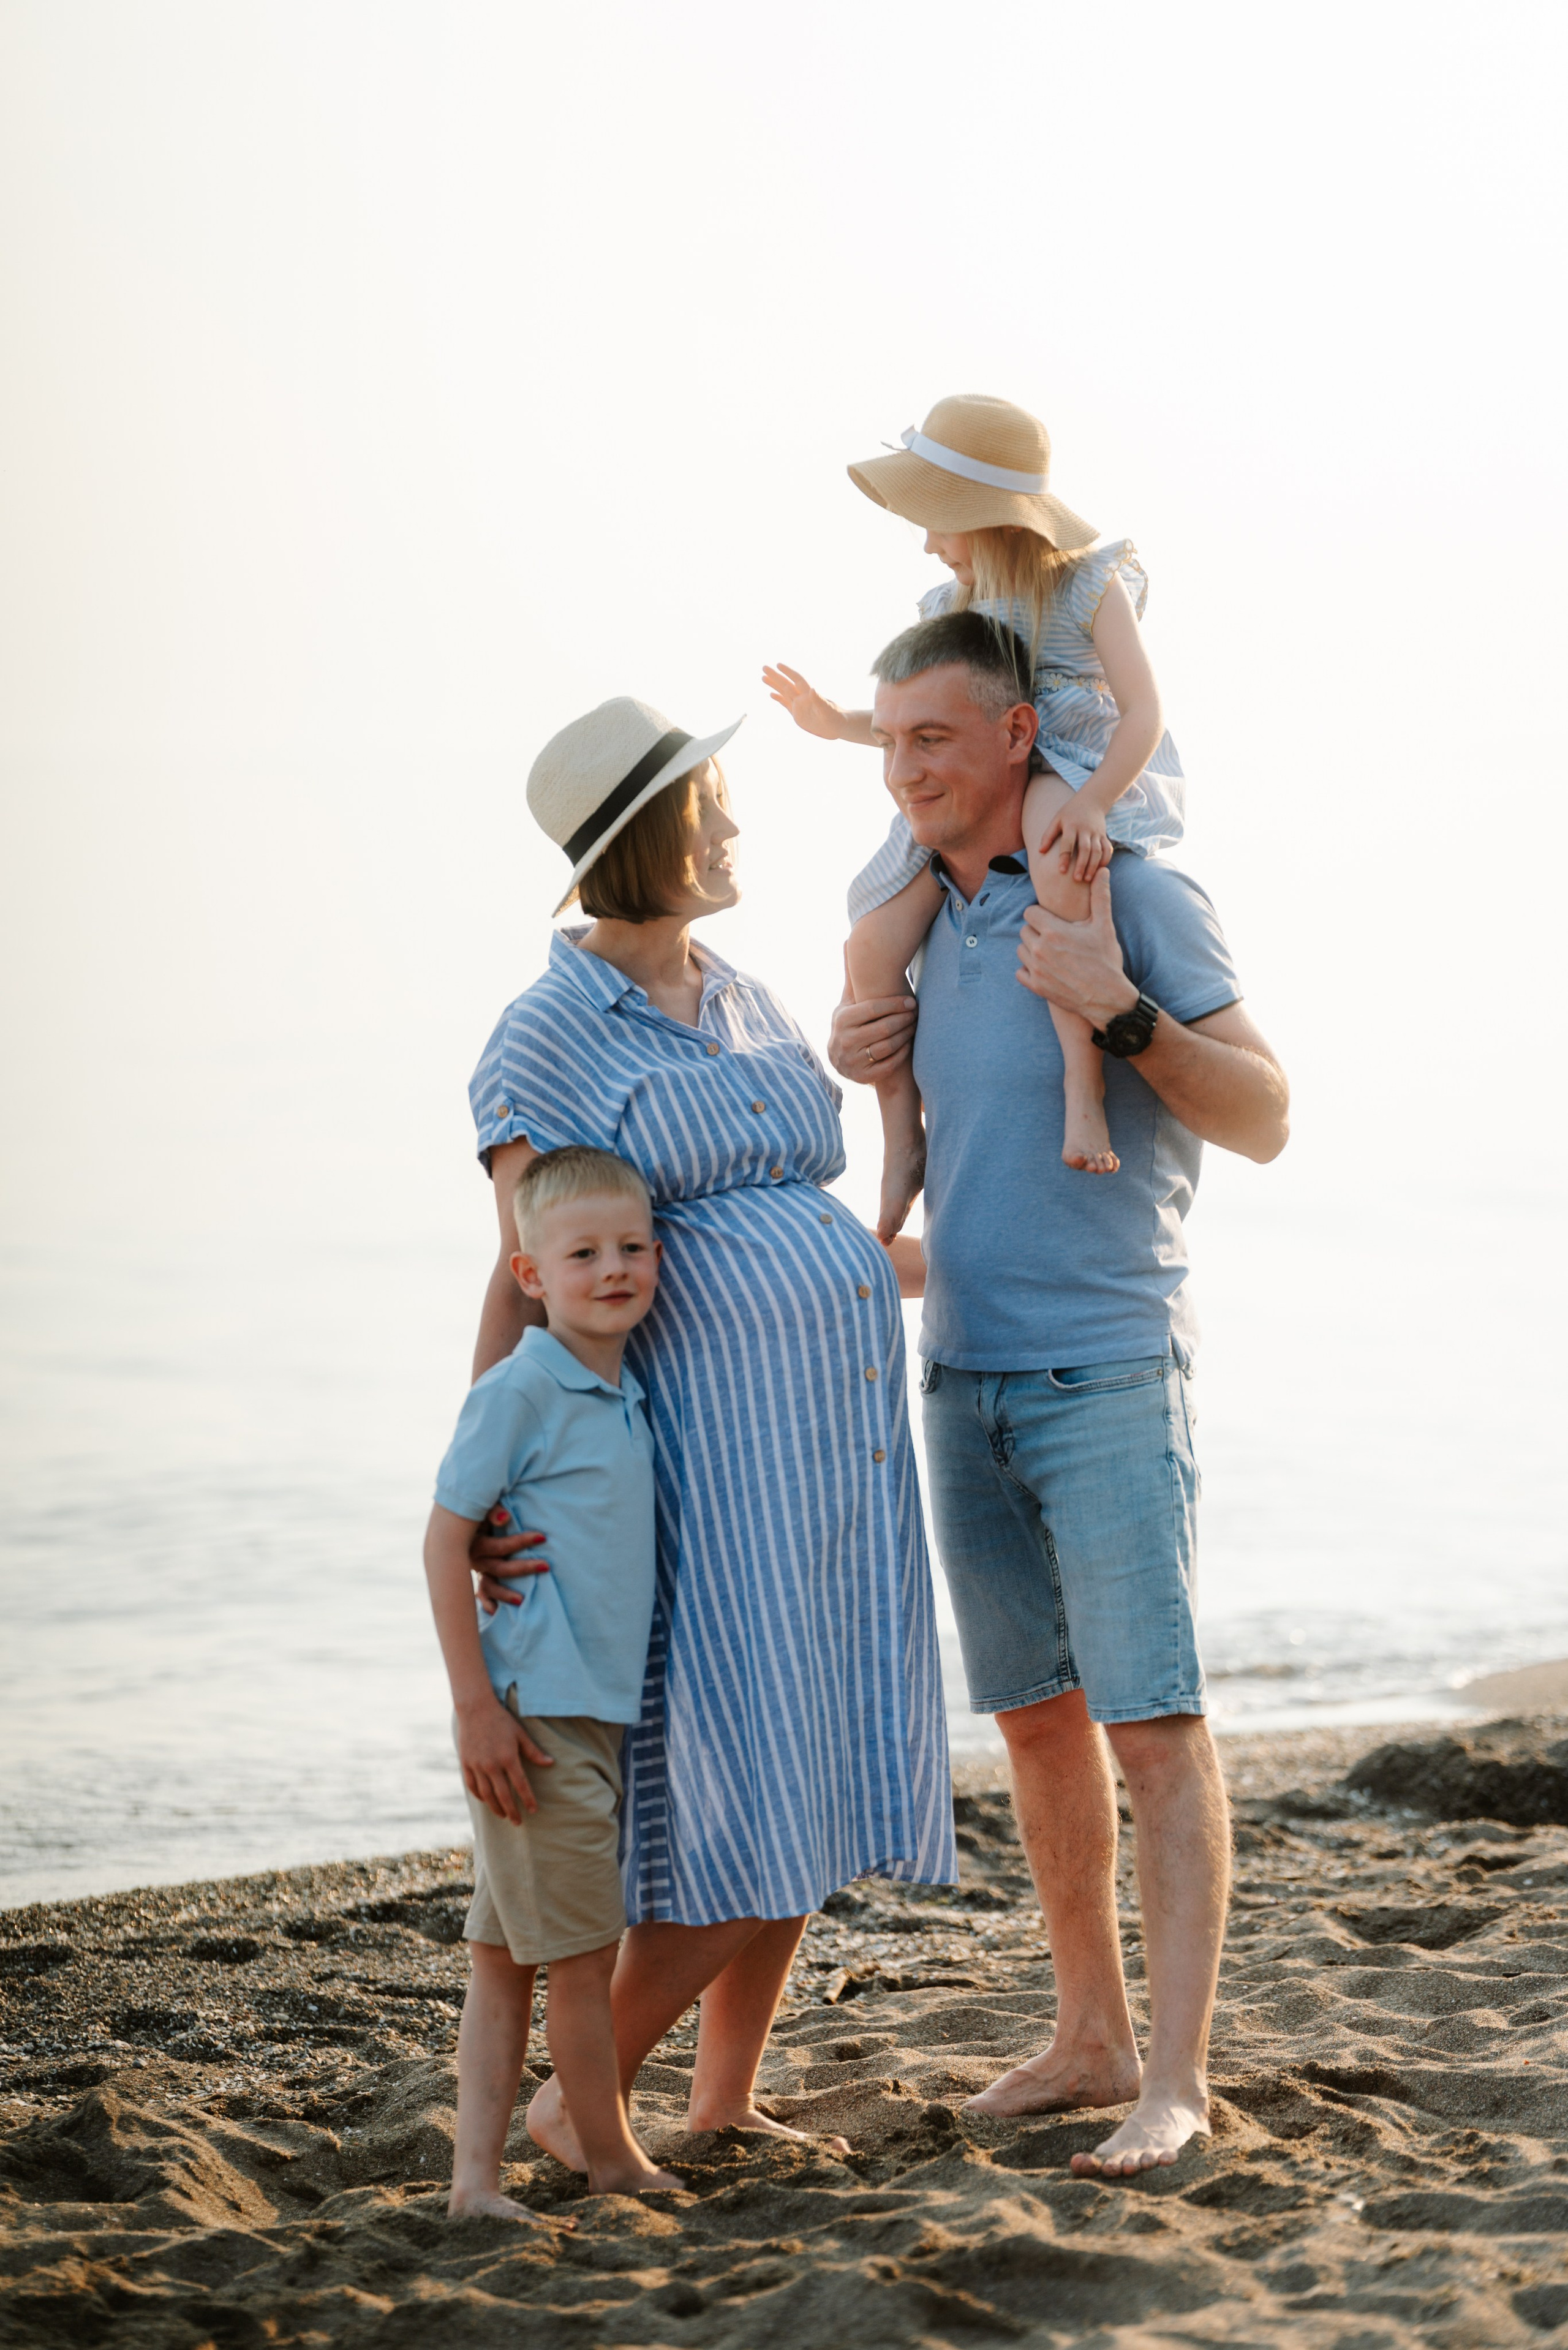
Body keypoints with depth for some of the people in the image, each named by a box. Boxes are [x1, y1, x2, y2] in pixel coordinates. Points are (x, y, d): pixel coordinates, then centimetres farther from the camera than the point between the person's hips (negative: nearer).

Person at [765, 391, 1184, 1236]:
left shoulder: (1089, 589, -6)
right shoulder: (951, 609, 12)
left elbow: (1143, 714, -15)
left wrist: (1093, 802, -31)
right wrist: (839, 724, 14)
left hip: (1075, 776, -7)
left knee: (1057, 838, -45)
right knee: (872, 945, -13)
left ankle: (1083, 1080, -44)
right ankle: (902, 1138, 4)